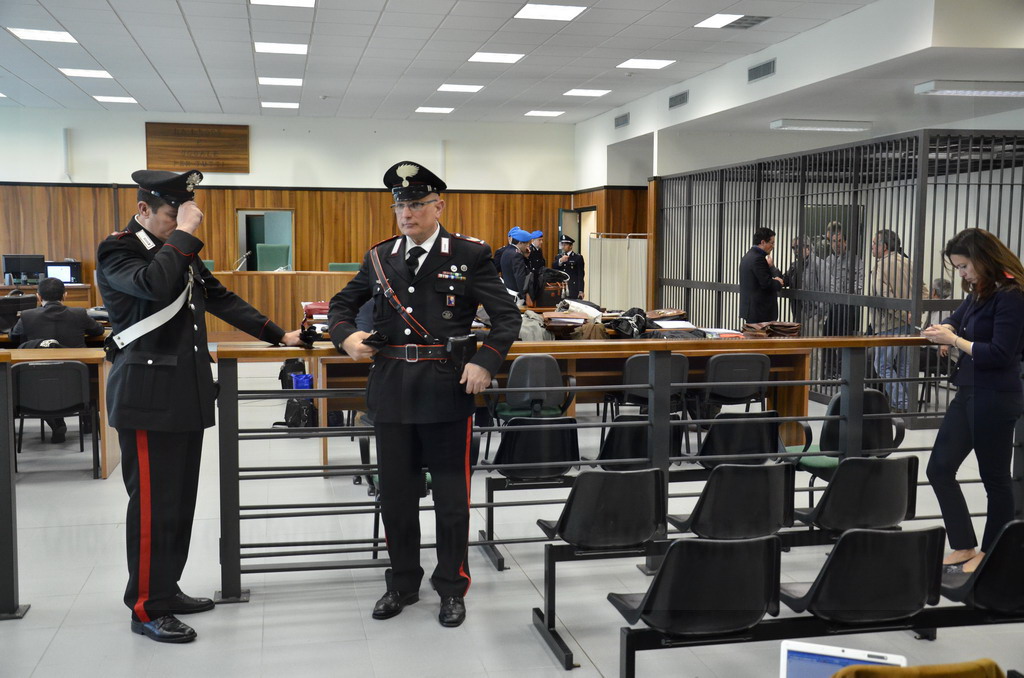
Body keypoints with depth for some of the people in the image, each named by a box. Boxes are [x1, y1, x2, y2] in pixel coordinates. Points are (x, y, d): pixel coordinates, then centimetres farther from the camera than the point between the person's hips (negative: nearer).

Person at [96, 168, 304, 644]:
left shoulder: (180, 251, 17)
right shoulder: (117, 251, -7)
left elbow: (221, 298, 22)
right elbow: (154, 285, -29)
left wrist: (278, 335, 20)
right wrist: (183, 234, -19)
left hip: (187, 395, 8)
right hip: (148, 398, -8)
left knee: (180, 499, 12)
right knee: (153, 503, -5)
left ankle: (167, 590, 23)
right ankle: (146, 609, 4)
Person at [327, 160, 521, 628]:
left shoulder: (470, 255, -2)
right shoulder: (379, 257, 8)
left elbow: (508, 316, -2)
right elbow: (342, 303, 20)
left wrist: (486, 362, -16)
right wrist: (345, 336, -1)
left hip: (447, 393, -3)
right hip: (392, 392, 3)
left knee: (451, 497, 7)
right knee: (396, 496, 12)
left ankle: (451, 589, 24)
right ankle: (402, 584, 30)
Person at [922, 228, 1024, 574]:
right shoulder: (979, 293, 9)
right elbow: (957, 318, 26)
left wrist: (955, 340, -14)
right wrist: (945, 331, 3)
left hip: (995, 399, -9)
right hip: (969, 393, 9)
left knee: (995, 478, 5)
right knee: (939, 468, 7)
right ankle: (964, 547, 16)